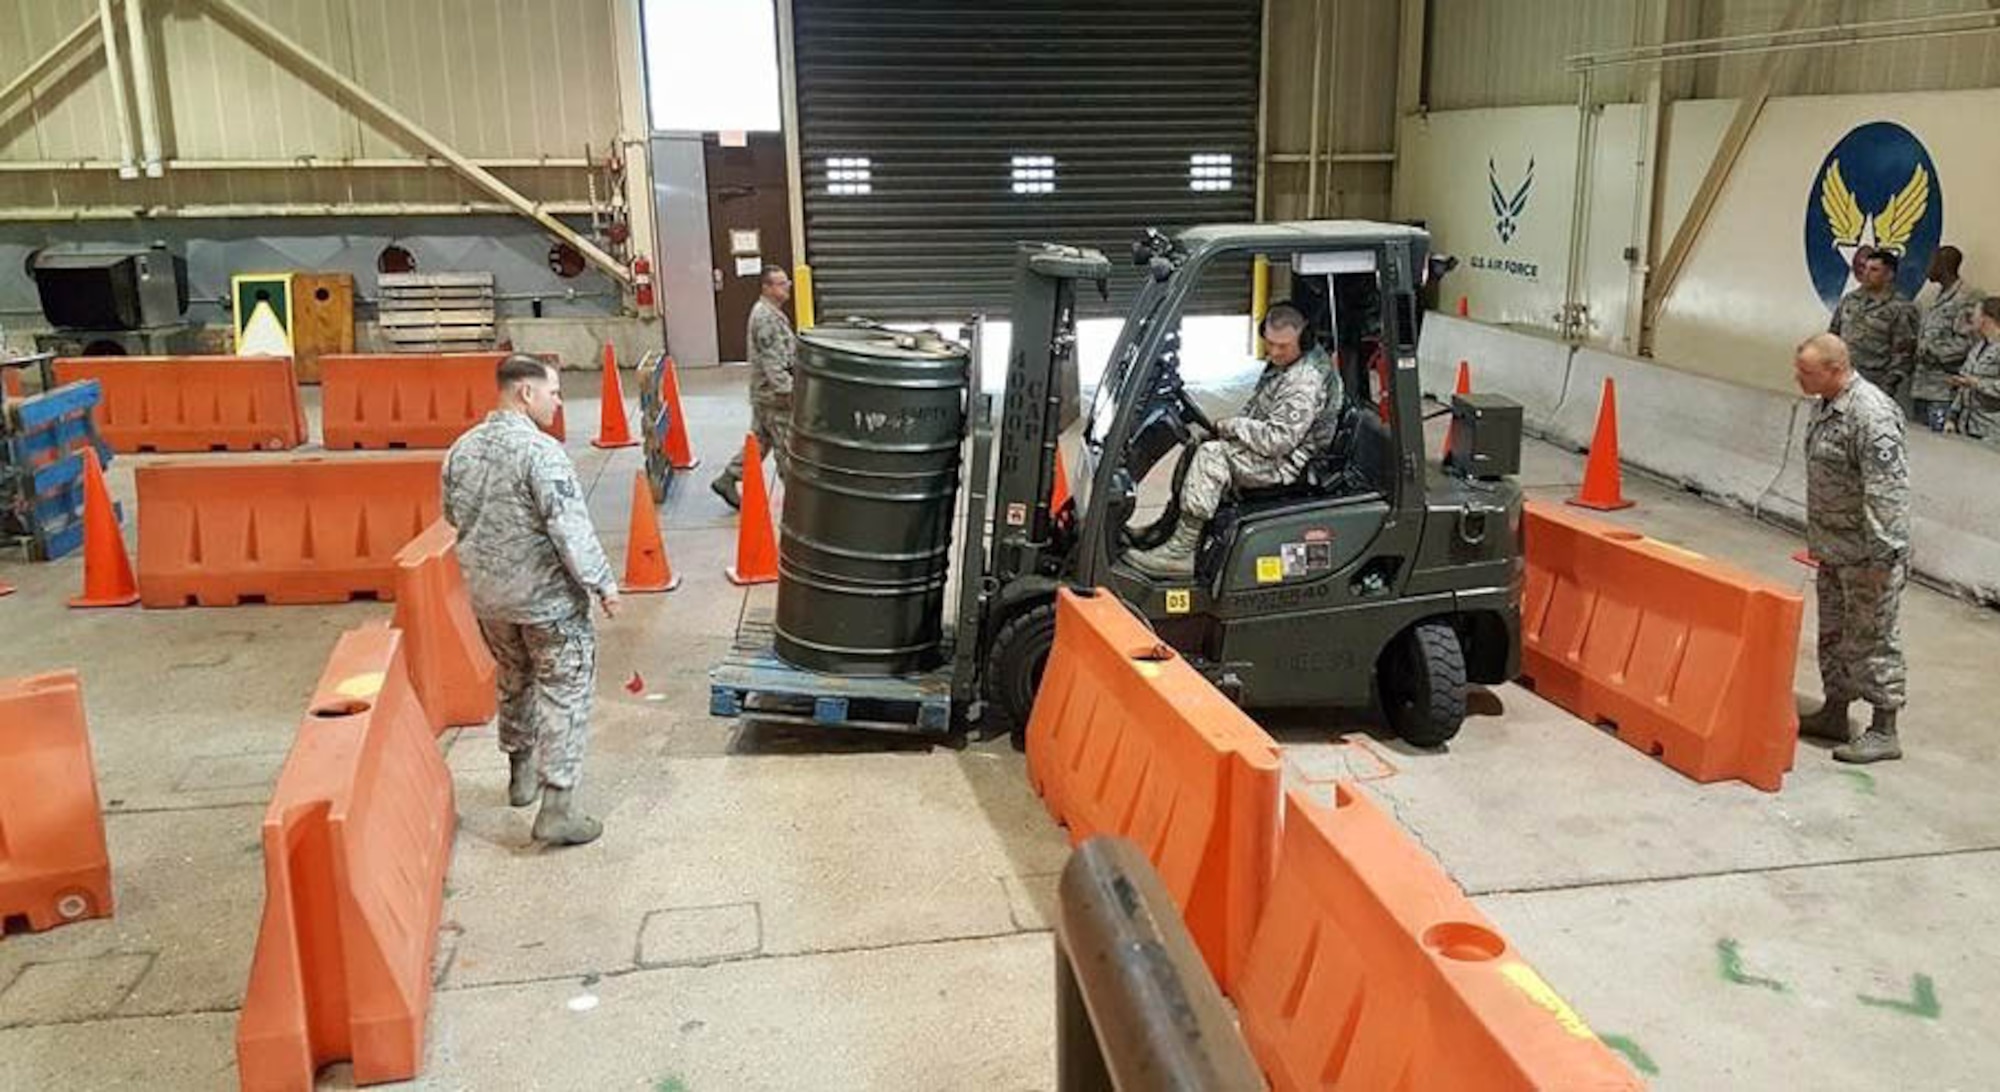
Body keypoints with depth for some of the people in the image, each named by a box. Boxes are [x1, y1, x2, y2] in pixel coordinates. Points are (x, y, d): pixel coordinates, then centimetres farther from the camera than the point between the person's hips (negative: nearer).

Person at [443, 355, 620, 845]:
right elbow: (570, 529, -24)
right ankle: (557, 808, 1)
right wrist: (603, 583, -14)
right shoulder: (540, 452, -21)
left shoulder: (461, 449, 2)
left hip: (486, 594, 7)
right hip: (546, 597, -7)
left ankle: (521, 776, 41)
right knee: (564, 693, 2)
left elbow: (453, 515, 15)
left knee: (514, 680, 25)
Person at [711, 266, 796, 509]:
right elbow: (771, 359, -24)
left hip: (766, 392, 11)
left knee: (759, 439, 17)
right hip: (773, 392, -11)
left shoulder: (771, 312, 14)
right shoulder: (765, 317, -20)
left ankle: (727, 480, 22)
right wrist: (787, 389, -24)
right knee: (786, 444, -2)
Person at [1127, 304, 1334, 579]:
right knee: (1193, 447, 12)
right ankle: (1169, 525, 7)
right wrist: (1233, 427, 3)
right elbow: (1256, 409, 22)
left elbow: (1276, 440, -29)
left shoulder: (1305, 383, -25)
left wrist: (1230, 425, -16)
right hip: (1269, 450, 11)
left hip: (1285, 463, -11)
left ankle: (1181, 552, -24)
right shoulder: (1283, 362, 9)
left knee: (1211, 455, -26)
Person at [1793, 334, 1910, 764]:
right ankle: (1834, 714, 31)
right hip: (1833, 547, 10)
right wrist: (1817, 539, 23)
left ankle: (1884, 732, 8)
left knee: (1873, 638, -1)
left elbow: (1887, 491, -25)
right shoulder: (1825, 405, 8)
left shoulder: (1871, 415, -24)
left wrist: (1883, 555, -24)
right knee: (1833, 634, 18)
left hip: (1866, 553, -10)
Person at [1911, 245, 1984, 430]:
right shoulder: (1938, 298, 17)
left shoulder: (1967, 298, -12)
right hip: (1921, 387, 9)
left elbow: (1965, 344, -18)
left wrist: (1930, 350, -16)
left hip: (1945, 390, -9)